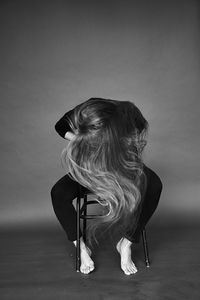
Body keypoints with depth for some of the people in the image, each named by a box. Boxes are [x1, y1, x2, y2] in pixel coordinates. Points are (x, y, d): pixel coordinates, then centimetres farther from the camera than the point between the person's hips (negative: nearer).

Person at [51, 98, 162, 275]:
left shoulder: (129, 114, -32)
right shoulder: (84, 112, -28)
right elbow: (60, 126, -7)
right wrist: (76, 139, -28)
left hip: (123, 165, -1)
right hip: (91, 167, 1)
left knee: (153, 185, -30)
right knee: (58, 193, -23)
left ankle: (126, 244, -13)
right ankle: (81, 247, -5)